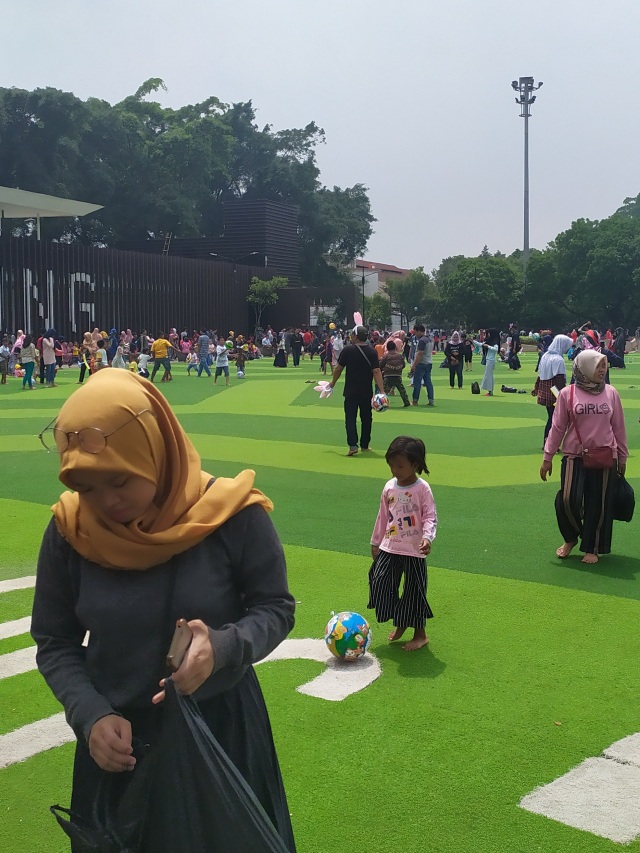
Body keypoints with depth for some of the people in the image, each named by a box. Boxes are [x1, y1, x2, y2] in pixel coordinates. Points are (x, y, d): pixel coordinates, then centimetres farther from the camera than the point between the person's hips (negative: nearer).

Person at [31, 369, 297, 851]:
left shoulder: (233, 516, -19)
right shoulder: (70, 529, -12)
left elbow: (276, 609, -8)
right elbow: (54, 644, -1)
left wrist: (224, 648, -27)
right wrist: (91, 717, -16)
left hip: (223, 726, -2)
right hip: (118, 738, 2)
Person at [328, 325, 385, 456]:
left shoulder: (347, 350, -7)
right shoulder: (372, 352, -5)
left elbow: (338, 369, 0)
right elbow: (376, 372, -11)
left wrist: (333, 383, 16)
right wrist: (381, 391, -14)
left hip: (351, 391, -2)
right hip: (367, 391, 2)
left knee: (350, 418, 0)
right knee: (366, 418, 15)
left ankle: (353, 445, -16)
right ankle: (364, 445, 23)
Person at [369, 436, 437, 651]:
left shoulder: (422, 488, -12)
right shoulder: (389, 487, 4)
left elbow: (430, 517, -13)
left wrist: (427, 537, -30)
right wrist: (376, 542, 18)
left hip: (414, 551, -5)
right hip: (389, 547, 5)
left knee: (414, 591, 3)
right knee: (380, 583, 4)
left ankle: (420, 634, 20)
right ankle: (399, 623, 25)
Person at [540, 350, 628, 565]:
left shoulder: (610, 393, 2)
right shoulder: (568, 394, -4)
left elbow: (618, 427, 9)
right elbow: (557, 427, 0)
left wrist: (622, 457, 12)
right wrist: (547, 457, 1)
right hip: (574, 457, -2)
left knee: (598, 505, 5)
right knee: (567, 500, -11)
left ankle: (591, 548, 23)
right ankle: (570, 538, 18)